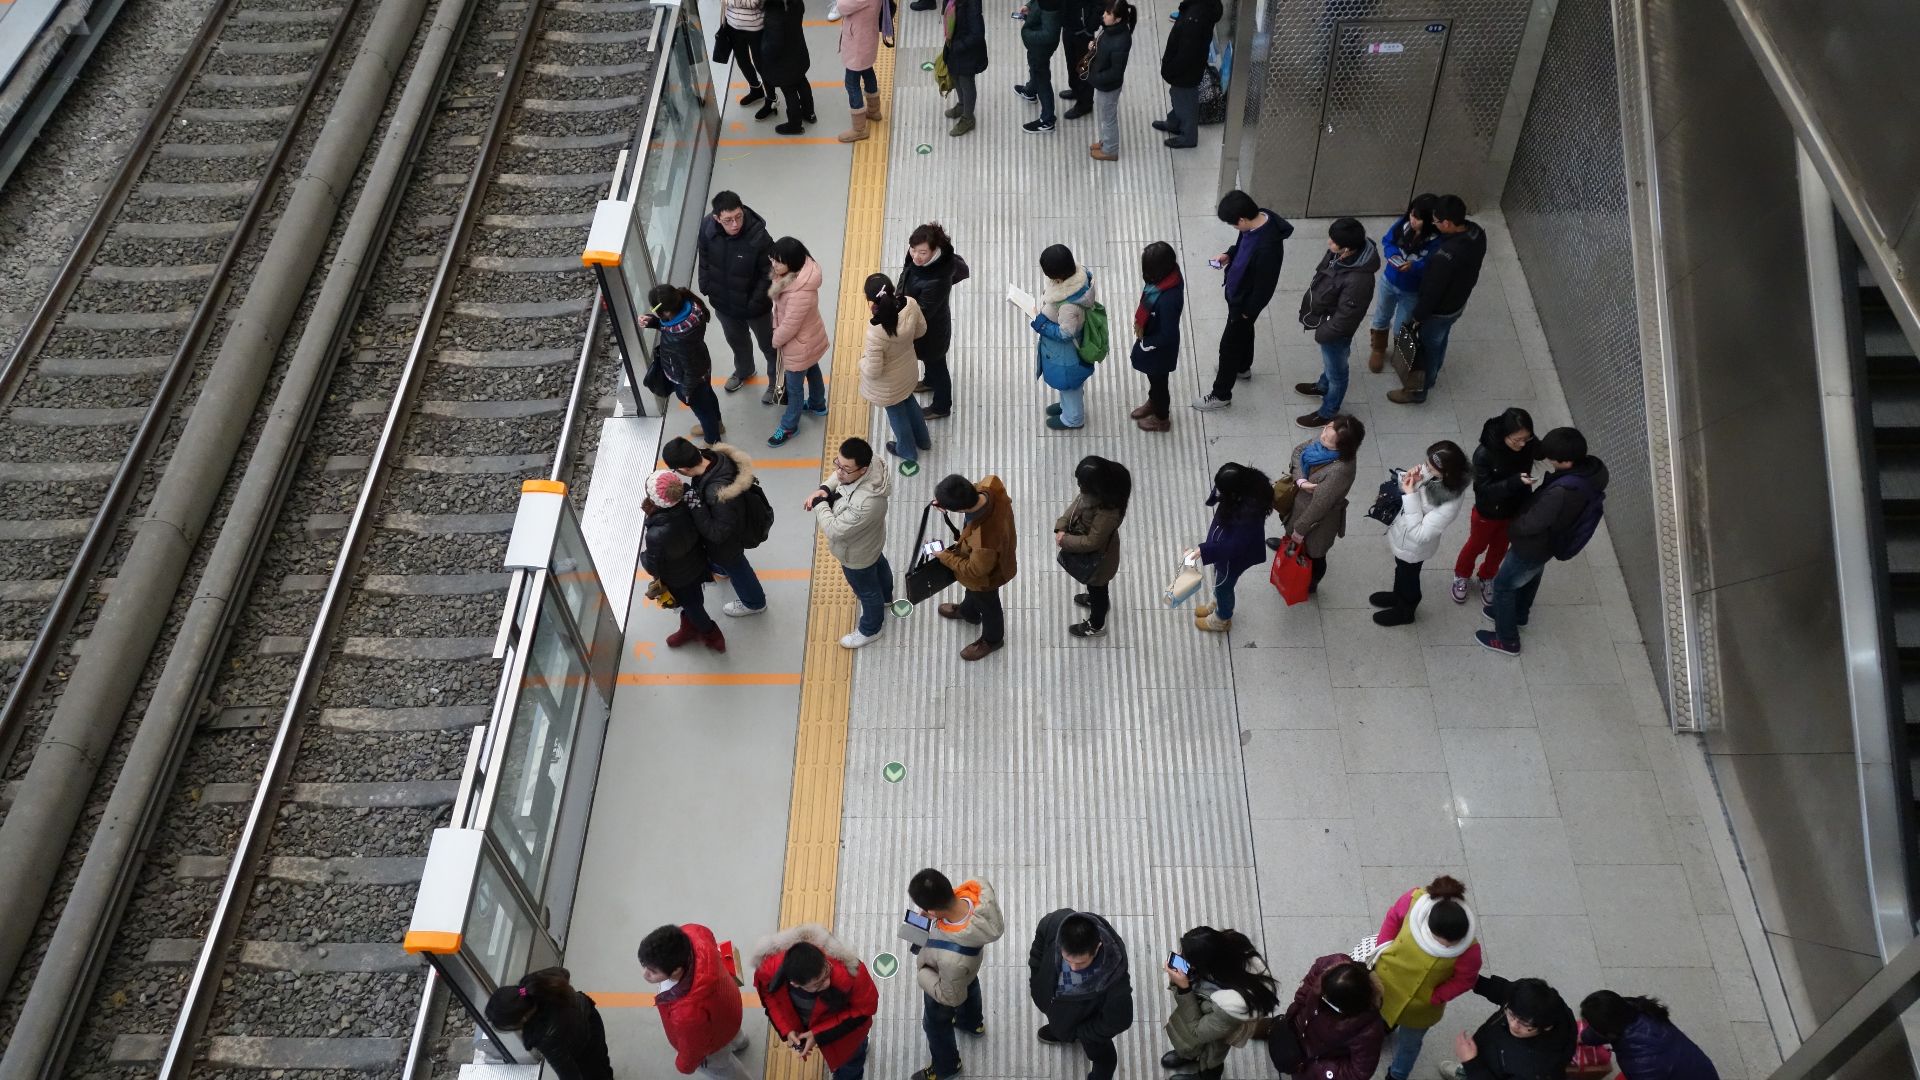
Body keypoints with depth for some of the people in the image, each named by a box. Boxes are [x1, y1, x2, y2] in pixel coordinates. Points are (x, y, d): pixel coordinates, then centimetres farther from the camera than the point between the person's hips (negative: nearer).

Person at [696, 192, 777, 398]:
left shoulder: (759, 238, -34)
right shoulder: (707, 228, -22)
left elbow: (768, 274, -21)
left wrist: (755, 302, -21)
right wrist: (705, 287, -1)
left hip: (754, 307, -4)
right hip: (723, 303, 4)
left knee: (768, 345, 21)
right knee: (736, 339, 32)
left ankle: (776, 381, 49)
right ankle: (744, 371, 62)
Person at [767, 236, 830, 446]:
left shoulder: (800, 293, -43)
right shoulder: (800, 271, -16)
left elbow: (789, 327, -29)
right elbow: (780, 304, 1)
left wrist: (774, 340, -12)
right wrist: (776, 326, 1)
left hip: (800, 345, -9)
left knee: (794, 386, 15)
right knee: (812, 370, 33)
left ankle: (789, 426, 37)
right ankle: (817, 405, 59)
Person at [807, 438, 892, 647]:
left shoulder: (865, 504, -50)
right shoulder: (855, 470, -25)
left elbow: (834, 530, -39)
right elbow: (838, 476, 0)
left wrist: (819, 503, -27)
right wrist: (824, 489, -19)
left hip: (857, 555, -8)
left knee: (866, 591, 23)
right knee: (878, 566, 38)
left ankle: (870, 629, 52)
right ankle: (885, 597, 70)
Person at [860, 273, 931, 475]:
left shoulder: (876, 333, -43)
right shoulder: (910, 305, -27)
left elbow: (873, 372, -29)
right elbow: (921, 329, -5)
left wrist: (863, 357, -9)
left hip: (889, 385, -5)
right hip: (908, 370, 5)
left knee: (897, 413, 26)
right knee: (909, 401, 35)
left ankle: (908, 452, 54)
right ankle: (922, 439, 61)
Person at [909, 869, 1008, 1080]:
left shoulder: (952, 958, -51)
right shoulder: (977, 889, -39)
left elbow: (951, 997, -29)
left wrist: (921, 972, -17)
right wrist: (939, 915, -19)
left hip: (946, 985, -5)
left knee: (937, 1025, 28)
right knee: (970, 988, 38)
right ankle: (972, 1023, 71)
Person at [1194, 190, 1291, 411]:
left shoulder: (1268, 246, -40)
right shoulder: (1259, 218, -14)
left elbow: (1265, 286, -28)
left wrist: (1248, 311, -16)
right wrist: (1228, 255, -6)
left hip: (1245, 301, -9)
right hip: (1236, 292, 9)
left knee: (1229, 345, 9)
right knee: (1244, 332, 32)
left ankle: (1221, 394, 27)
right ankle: (1243, 368, 58)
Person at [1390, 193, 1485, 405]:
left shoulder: (1446, 256, -42)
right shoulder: (1476, 231, -17)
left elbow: (1432, 291, -29)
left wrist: (1417, 316, -13)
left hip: (1439, 310, -7)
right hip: (1459, 302, 7)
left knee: (1427, 348, 18)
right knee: (1439, 341, 32)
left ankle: (1418, 391, 41)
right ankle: (1431, 376, 57)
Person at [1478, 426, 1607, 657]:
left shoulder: (1561, 493, -45)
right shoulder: (1593, 468, -19)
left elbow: (1529, 524, -32)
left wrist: (1510, 526, -9)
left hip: (1532, 547, -8)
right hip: (1552, 540, 8)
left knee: (1503, 585, 17)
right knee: (1531, 576, 34)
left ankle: (1507, 640, 35)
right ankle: (1519, 614, 60)